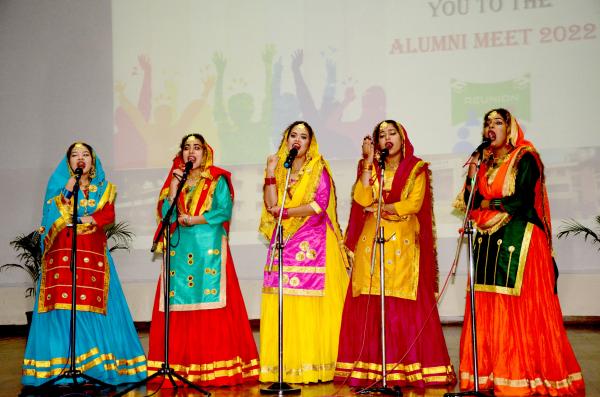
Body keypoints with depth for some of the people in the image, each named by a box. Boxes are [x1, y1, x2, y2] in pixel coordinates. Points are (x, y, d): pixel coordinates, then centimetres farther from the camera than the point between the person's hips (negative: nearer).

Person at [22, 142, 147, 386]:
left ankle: (97, 364, -6)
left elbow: (109, 215, 2)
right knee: (62, 305, -10)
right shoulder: (58, 184, 15)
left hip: (93, 252, 1)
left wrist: (82, 219, -8)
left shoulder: (103, 188, 17)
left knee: (94, 305, -9)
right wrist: (67, 192, -10)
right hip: (62, 251, -1)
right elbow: (51, 215, 1)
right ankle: (59, 365, -9)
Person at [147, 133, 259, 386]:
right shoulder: (176, 180, 18)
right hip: (179, 251, 4)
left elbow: (225, 211, -7)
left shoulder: (217, 180, 7)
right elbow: (165, 214, 6)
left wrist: (194, 220, -9)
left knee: (211, 307, -10)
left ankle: (216, 369, -10)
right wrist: (174, 186, -1)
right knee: (179, 308, -3)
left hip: (209, 251, -4)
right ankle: (180, 367, -2)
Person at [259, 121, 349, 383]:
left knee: (311, 306, -9)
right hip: (284, 244, 4)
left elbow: (320, 204, -8)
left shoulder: (318, 169, 6)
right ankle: (284, 366, -3)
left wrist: (286, 212, -10)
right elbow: (272, 206, 3)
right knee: (283, 305, -5)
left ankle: (314, 366, -6)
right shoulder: (279, 170, 16)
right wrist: (271, 172, 0)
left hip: (313, 243, -3)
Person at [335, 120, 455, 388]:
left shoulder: (416, 169, 8)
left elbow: (414, 204, -6)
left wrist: (378, 208, -3)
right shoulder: (370, 168, 16)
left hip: (404, 243, -2)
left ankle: (409, 369, -7)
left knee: (406, 307, -10)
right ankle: (369, 370, -3)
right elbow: (362, 200, -1)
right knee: (369, 307, -5)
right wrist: (368, 162, -1)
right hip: (371, 242, 3)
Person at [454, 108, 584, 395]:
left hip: (518, 241, -6)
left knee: (519, 309, -10)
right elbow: (471, 203, 12)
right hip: (488, 242, 6)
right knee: (488, 310, 0)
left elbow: (521, 199, -12)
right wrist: (472, 177, -1)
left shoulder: (524, 159, -1)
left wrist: (487, 203, -3)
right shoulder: (484, 163, 18)